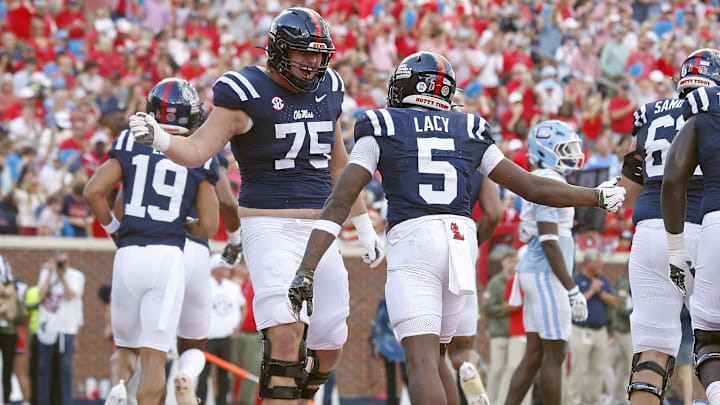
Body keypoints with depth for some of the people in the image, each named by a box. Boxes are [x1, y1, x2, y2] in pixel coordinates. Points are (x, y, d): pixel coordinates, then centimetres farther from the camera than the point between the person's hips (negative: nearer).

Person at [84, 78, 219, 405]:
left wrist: (113, 227, 12)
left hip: (129, 255, 1)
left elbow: (93, 192, -3)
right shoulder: (199, 157, 6)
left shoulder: (131, 144, 8)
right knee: (154, 355, -1)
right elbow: (208, 227, 3)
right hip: (169, 256, -1)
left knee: (126, 346, 18)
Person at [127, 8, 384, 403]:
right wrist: (160, 139, -38)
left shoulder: (327, 91, 10)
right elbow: (197, 150, -17)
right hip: (270, 227, -6)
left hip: (319, 232, 6)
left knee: (328, 346, 6)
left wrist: (365, 228, 26)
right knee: (286, 332, -22)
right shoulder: (248, 95, -9)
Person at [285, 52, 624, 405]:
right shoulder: (469, 131, 19)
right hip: (462, 240, 4)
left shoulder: (380, 128, 9)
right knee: (433, 356, 21)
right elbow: (534, 188, 19)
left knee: (422, 362, -13)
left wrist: (306, 270, -5)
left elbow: (340, 202, -1)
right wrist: (597, 197, 32)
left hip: (411, 241, -4)